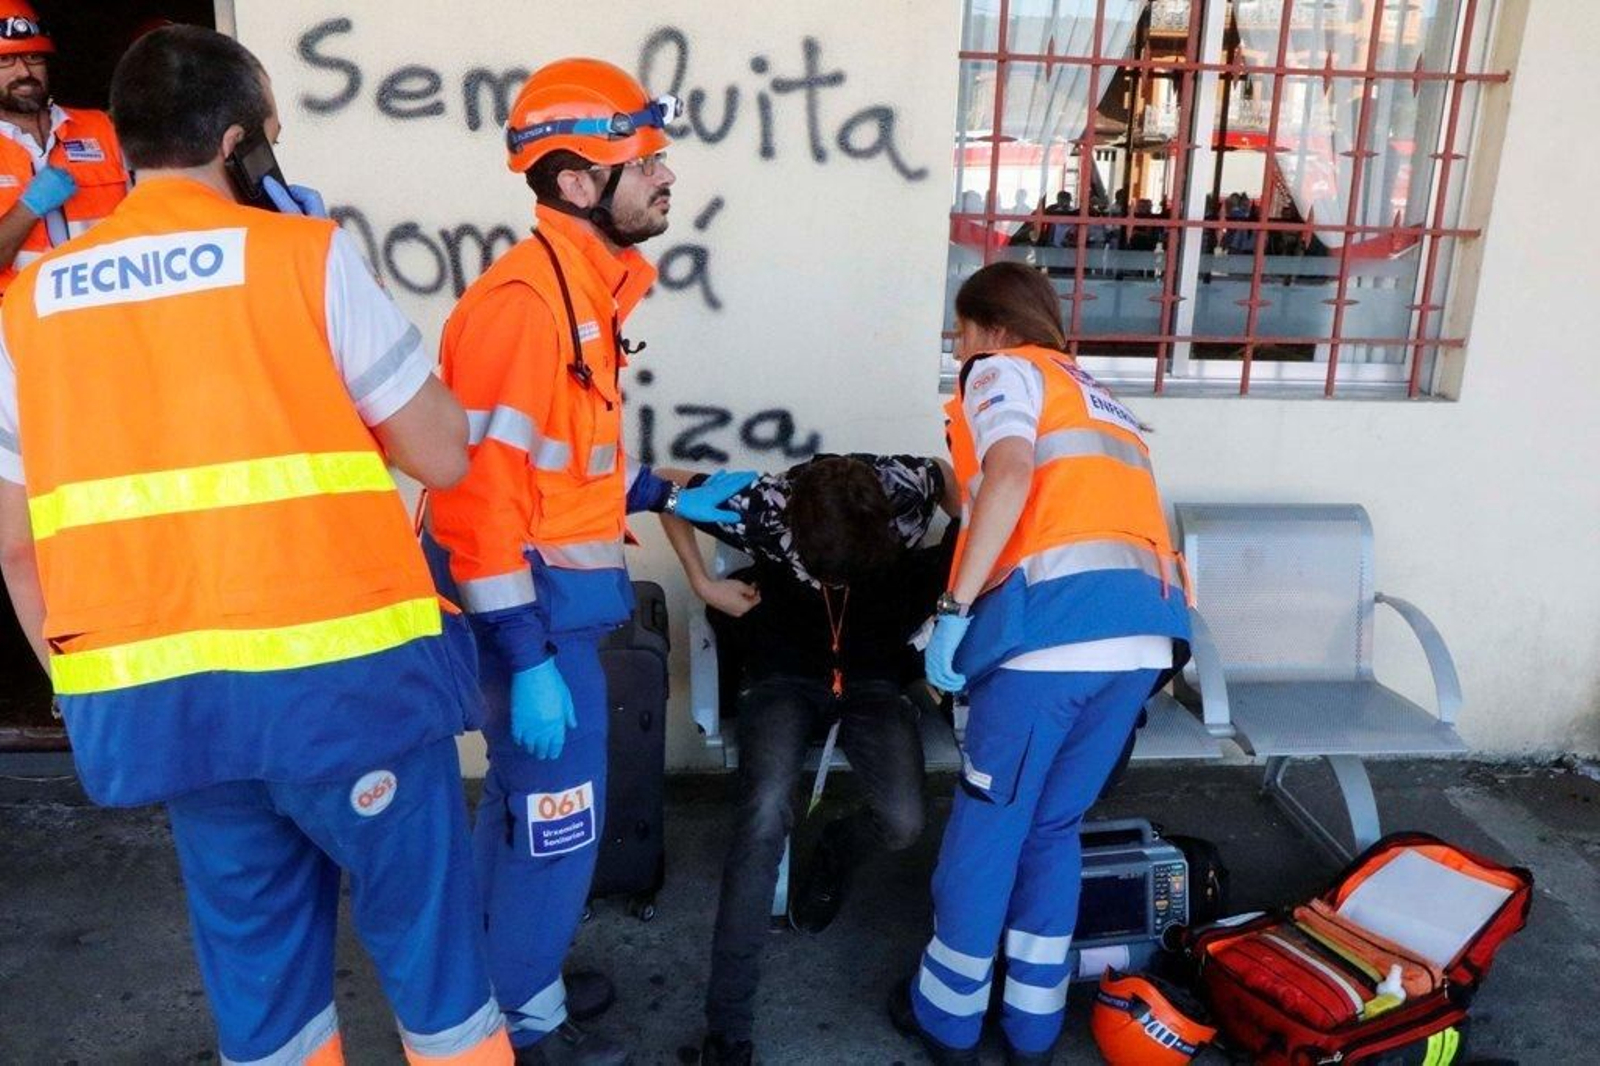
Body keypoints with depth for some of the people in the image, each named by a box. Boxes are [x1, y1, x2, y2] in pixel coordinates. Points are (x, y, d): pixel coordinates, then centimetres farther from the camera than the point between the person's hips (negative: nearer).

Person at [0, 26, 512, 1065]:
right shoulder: (306, 253, -5)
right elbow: (442, 455, -2)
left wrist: (88, 684, 22)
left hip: (157, 694, 5)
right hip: (337, 670, -4)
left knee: (255, 957, 18)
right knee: (427, 934, 11)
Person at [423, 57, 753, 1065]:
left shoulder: (587, 288, 11)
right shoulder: (524, 301, -20)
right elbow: (478, 487, -24)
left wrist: (673, 496, 14)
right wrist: (528, 661, -23)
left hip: (560, 595, 10)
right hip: (537, 604, -10)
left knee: (524, 797, 22)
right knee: (557, 815, 5)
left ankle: (504, 972, 42)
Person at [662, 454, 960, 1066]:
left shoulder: (905, 488, -23)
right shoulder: (762, 506, -25)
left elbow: (953, 479, 3)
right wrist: (704, 586, -9)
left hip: (873, 677, 2)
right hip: (786, 676, -1)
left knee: (903, 824, -21)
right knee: (766, 812, -27)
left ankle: (835, 854, 18)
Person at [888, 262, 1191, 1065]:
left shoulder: (1004, 371, 10)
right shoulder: (1097, 398, 33)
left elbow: (1011, 474, -10)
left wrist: (954, 609, -12)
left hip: (1059, 613, -7)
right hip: (1143, 622, 7)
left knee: (988, 822, 7)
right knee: (1053, 825, 19)